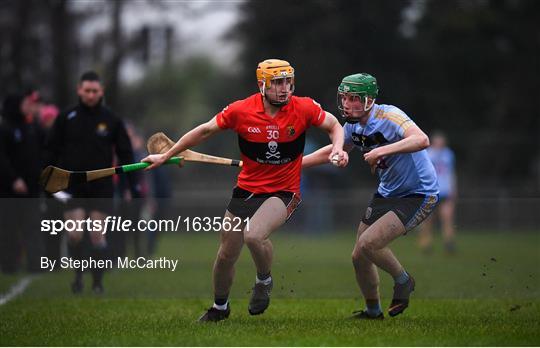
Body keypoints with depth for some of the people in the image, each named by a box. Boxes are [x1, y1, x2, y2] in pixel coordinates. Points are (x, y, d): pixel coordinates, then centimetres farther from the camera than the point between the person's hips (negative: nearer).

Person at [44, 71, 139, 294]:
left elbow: (125, 153, 7)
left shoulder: (111, 120, 3)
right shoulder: (66, 118, 2)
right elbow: (52, 150, 6)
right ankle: (78, 273, 12)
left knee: (97, 234, -3)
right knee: (75, 234, -10)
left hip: (101, 188, 0)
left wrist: (133, 184, 1)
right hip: (72, 188, 0)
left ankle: (97, 280, 9)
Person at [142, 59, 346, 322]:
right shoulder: (241, 110, -10)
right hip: (246, 189, 3)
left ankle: (264, 281, 3)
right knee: (226, 255, 9)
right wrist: (165, 156, 7)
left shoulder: (304, 108, -12)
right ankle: (220, 307, 37)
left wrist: (337, 148, -15)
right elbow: (205, 131, 3)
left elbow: (334, 125, 6)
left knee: (253, 235, -30)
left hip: (283, 191, -3)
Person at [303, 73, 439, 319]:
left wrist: (382, 150, -48)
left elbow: (421, 140, -41)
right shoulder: (353, 126, 0)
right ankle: (373, 310, 29)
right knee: (359, 257, 7)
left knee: (369, 243, -22)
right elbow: (331, 152, 19)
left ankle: (403, 281, 4)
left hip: (418, 195, -8)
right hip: (386, 194, 8)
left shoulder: (389, 117, -24)